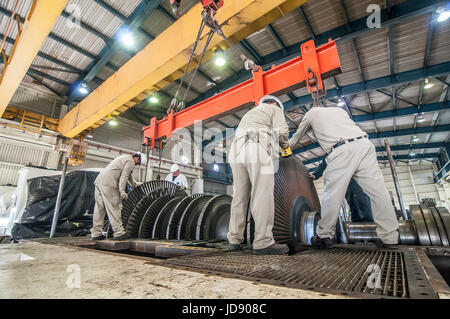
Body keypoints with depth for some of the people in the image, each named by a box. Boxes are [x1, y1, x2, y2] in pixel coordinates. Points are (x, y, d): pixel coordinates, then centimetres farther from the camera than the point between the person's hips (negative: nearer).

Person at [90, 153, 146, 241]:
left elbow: (128, 175, 43)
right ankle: (119, 233, -4)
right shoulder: (130, 161, -1)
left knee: (99, 208, 10)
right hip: (108, 183, -10)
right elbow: (124, 176, -15)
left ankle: (96, 234, 14)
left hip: (99, 180, 10)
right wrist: (122, 191, -21)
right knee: (114, 208, -7)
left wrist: (135, 185, 55)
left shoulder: (125, 158, 30)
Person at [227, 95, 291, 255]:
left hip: (237, 151, 7)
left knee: (240, 196, 8)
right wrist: (285, 144, 23)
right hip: (258, 151, -6)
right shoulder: (274, 109, 22)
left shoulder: (249, 114, 41)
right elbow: (282, 131, 3)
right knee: (263, 196, -7)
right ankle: (263, 242, -7)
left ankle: (235, 239, 10)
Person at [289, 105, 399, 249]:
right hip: (364, 144, 5)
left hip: (341, 150, -5)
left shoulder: (312, 112, 25)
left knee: (332, 194, -1)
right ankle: (390, 237, 9)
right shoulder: (339, 109, 35)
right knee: (378, 190, 4)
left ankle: (323, 236, 7)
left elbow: (297, 135, 34)